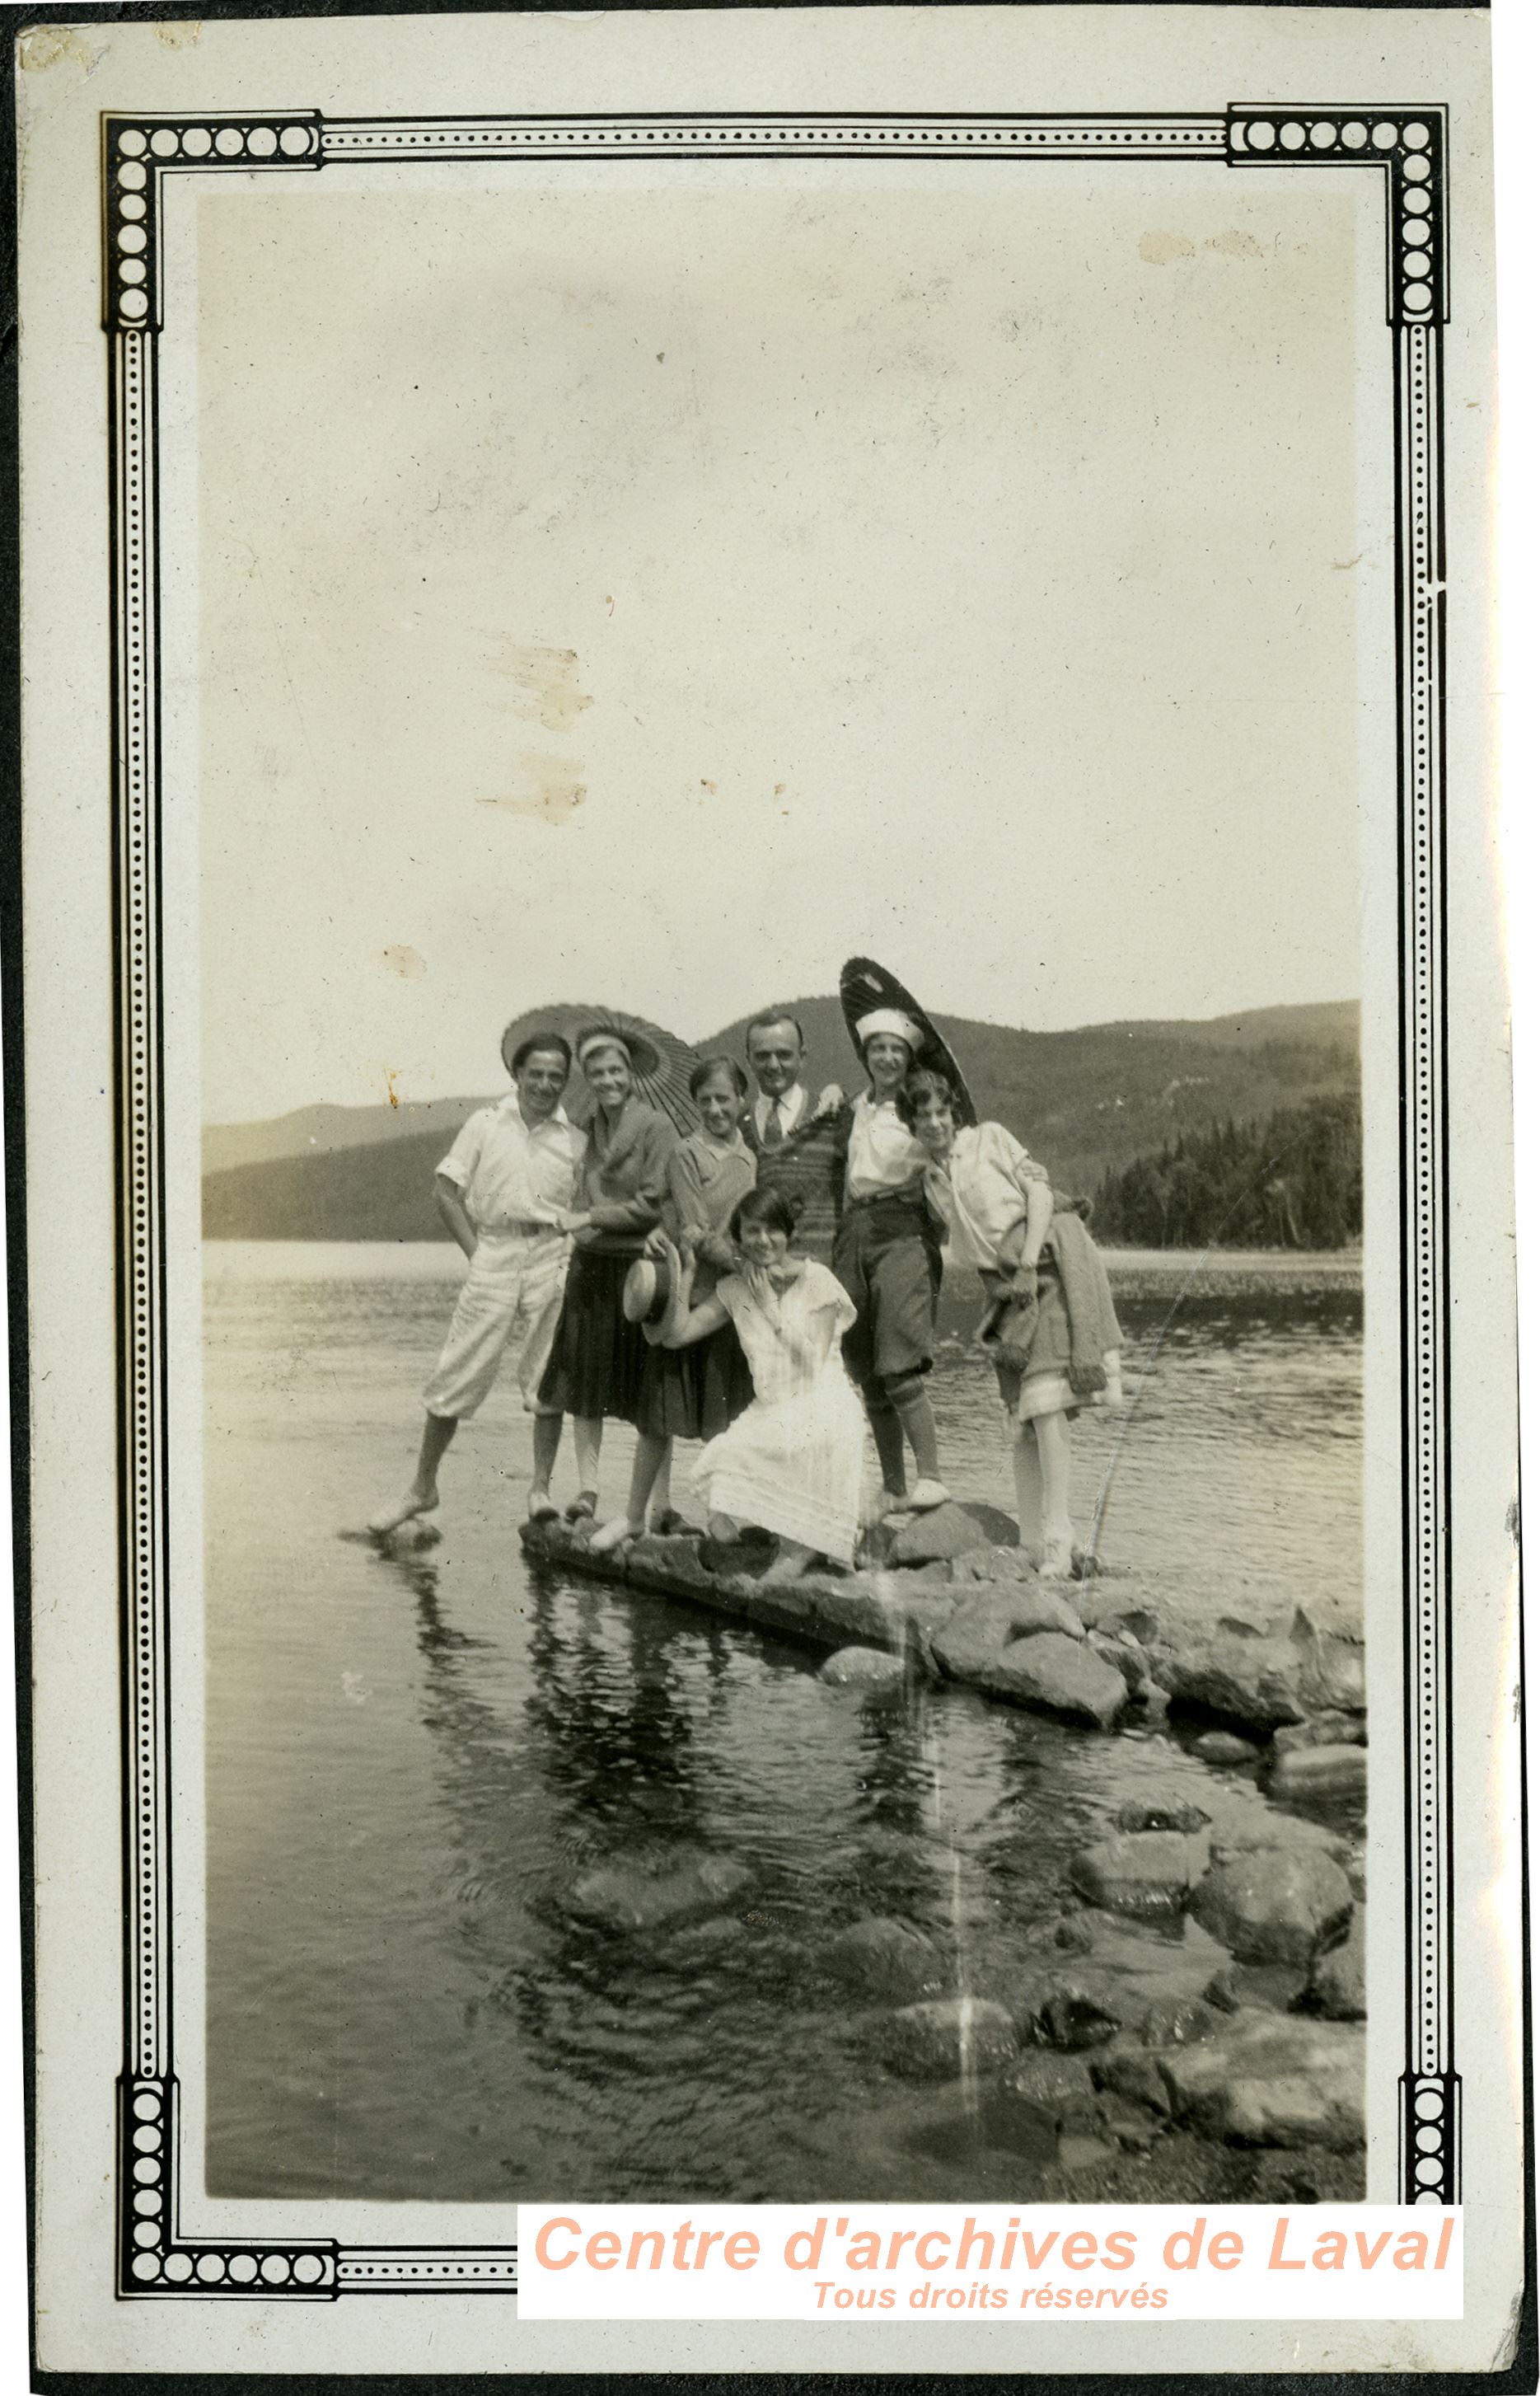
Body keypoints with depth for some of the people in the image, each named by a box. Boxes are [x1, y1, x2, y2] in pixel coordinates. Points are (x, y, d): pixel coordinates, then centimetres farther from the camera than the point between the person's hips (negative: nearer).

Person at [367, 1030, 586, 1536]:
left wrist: (573, 1251, -4)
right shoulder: (485, 1124, 4)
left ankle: (541, 1488, 17)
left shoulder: (575, 1140, 7)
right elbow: (446, 1190, 4)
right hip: (493, 1256, -1)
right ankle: (422, 1487, 12)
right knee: (456, 1379, 0)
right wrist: (476, 1252, -2)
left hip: (552, 1258, 1)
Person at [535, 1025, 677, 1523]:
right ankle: (587, 1488, 10)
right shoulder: (588, 1128, 11)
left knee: (645, 1391, 0)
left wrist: (590, 1218, -10)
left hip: (639, 1264, -5)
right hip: (590, 1266, 5)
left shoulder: (656, 1126, -6)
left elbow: (654, 1204, -10)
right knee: (585, 1382, 4)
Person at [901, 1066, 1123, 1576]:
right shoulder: (932, 1181, 19)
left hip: (1048, 1264, -6)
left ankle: (1058, 1545, -20)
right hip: (1005, 1286, 6)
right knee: (1018, 1419, 2)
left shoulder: (989, 1138, 7)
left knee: (1045, 1405, -17)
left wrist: (1027, 1263, -12)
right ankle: (1031, 1546, 6)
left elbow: (1039, 1191, -1)